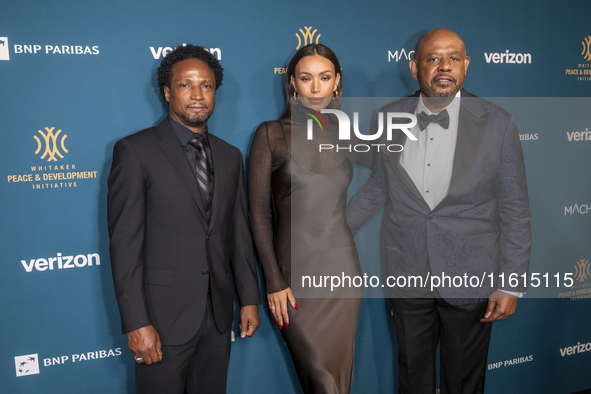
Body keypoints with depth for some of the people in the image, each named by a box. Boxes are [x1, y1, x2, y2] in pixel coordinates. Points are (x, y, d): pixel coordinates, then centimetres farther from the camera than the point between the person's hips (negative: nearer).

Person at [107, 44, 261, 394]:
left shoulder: (230, 156, 10)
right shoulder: (136, 151, -7)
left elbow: (240, 232, 12)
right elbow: (124, 243, -11)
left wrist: (250, 299, 9)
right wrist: (136, 323, -15)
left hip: (218, 314, 5)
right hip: (163, 316, -5)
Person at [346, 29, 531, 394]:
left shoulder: (496, 123, -11)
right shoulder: (390, 118, -3)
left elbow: (515, 211, -6)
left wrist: (511, 284, -7)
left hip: (470, 280, -2)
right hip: (407, 276, 2)